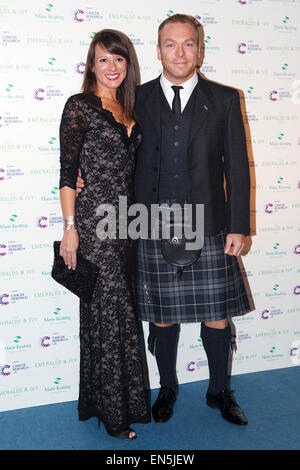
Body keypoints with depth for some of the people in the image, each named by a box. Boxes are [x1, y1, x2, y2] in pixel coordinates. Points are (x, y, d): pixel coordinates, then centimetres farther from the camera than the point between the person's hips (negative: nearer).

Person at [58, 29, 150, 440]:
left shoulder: (130, 110, 15)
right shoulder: (80, 107, -4)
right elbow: (68, 172, -8)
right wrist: (70, 228, -13)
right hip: (95, 221, -6)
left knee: (125, 310, 12)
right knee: (107, 312, 0)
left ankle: (130, 400, 26)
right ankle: (113, 412, 14)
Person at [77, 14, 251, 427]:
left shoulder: (224, 100, 4)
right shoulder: (137, 100, 5)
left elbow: (237, 166, 2)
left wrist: (239, 226, -3)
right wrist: (85, 173, -3)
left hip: (209, 230, 0)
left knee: (216, 316, 9)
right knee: (162, 317, 11)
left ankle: (220, 392, 32)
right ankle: (168, 389, 35)